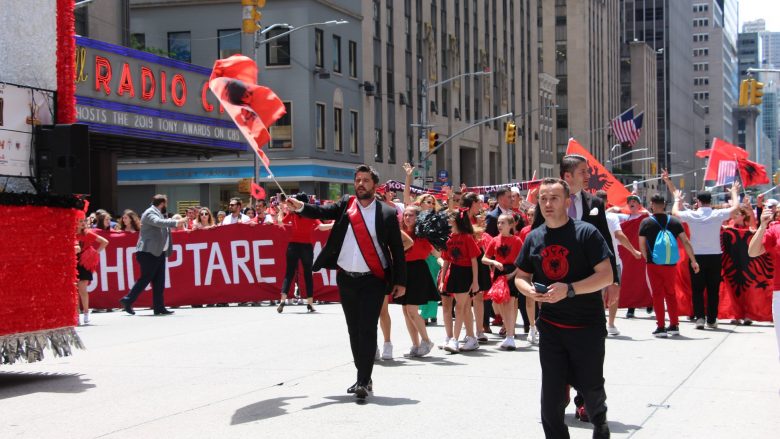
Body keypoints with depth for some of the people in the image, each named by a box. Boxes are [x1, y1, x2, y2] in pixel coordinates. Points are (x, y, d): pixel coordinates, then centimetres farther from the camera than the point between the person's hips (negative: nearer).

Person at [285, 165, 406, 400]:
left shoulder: (387, 214, -1)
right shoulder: (345, 205, 8)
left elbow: (397, 249, 1)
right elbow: (323, 212, -3)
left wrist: (400, 281, -1)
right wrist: (301, 207, -22)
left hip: (373, 280, -4)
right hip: (346, 279, 4)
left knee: (367, 329, -11)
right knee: (354, 330, 11)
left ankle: (364, 381, -9)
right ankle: (363, 378, 22)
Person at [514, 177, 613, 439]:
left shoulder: (586, 233, -10)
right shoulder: (533, 238, 6)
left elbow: (606, 275, -14)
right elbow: (520, 276, 16)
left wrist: (569, 289, -25)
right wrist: (529, 290, -8)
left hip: (587, 326, -3)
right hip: (551, 326, 4)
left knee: (590, 386, 7)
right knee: (551, 393, 1)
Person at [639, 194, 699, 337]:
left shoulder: (646, 222, -4)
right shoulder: (674, 222, 2)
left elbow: (642, 245, -3)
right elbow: (685, 242, 0)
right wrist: (694, 261, 4)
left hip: (654, 265, -3)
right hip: (671, 265, 3)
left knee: (657, 295, 2)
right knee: (671, 294, 16)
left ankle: (661, 327, -1)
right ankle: (674, 326, 19)